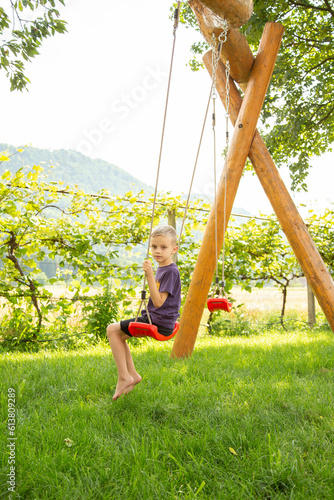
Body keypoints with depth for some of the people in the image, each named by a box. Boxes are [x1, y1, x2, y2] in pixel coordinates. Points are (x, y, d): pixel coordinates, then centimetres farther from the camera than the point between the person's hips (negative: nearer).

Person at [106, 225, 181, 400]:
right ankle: (132, 374, 17)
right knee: (117, 333, 19)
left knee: (112, 330, -5)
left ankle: (124, 377, -2)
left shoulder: (171, 271, -18)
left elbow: (158, 302, -23)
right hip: (153, 318, 10)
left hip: (160, 323, -10)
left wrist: (150, 276, -27)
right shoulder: (160, 268, 10)